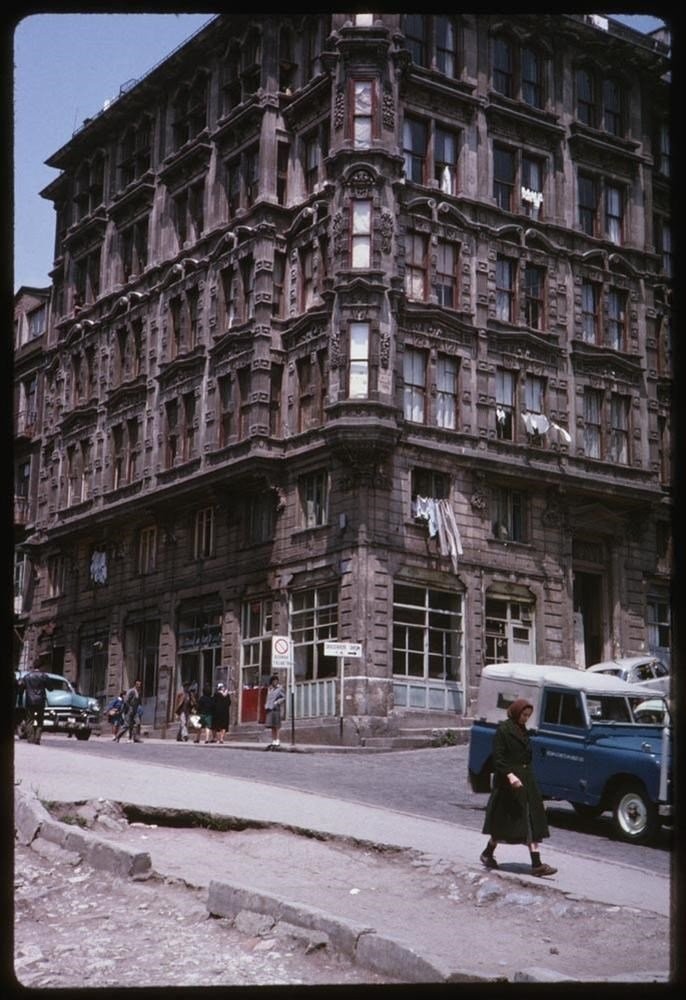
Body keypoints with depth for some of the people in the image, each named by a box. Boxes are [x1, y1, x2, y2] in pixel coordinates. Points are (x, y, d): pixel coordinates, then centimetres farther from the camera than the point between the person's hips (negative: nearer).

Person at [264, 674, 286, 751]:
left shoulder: (280, 689, -1)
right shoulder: (270, 689, 20)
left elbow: (284, 698, -8)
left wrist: (277, 702, -16)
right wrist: (266, 705, 12)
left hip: (276, 709, -7)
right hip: (269, 709, 7)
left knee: (276, 727, -10)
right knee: (272, 727, 8)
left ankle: (277, 742, -10)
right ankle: (273, 742, 11)